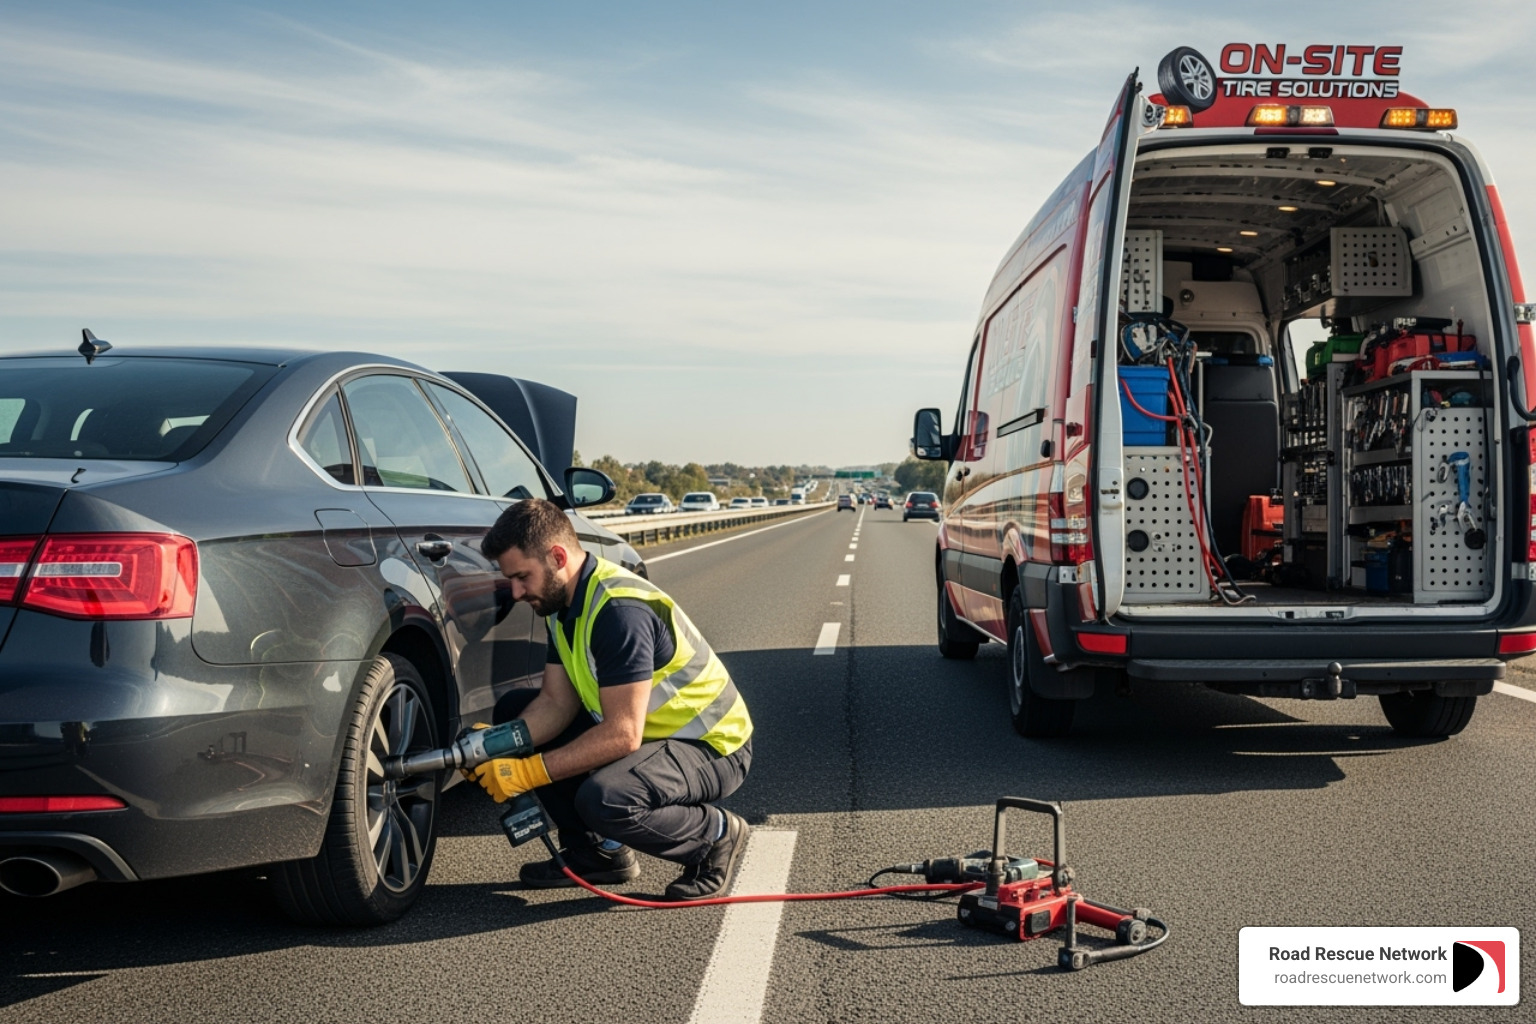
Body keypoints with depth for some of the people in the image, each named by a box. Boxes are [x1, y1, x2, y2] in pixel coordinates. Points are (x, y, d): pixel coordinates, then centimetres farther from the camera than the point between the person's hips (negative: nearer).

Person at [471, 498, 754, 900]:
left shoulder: (620, 610, -29)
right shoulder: (562, 601, 1)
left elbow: (623, 735, -32)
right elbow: (556, 702, 2)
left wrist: (528, 772, -29)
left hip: (712, 747, -10)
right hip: (642, 729, 10)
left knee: (603, 799, -36)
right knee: (514, 709, 4)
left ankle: (716, 837, -5)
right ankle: (596, 852, 9)